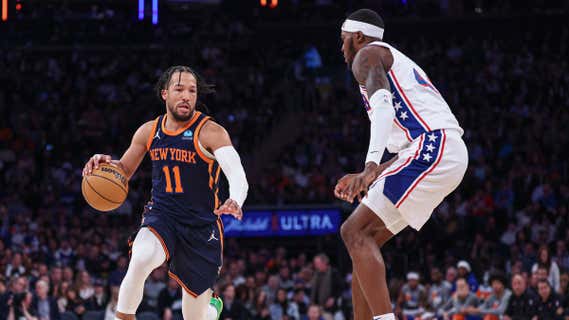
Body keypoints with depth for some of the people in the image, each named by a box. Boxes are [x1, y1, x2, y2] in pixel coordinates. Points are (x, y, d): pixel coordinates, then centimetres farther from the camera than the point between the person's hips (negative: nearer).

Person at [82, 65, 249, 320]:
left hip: (202, 227, -2)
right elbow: (125, 170, 18)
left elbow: (238, 176, -25)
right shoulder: (149, 131, 3)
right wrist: (106, 163, -6)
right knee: (141, 260, -36)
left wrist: (235, 202, -47)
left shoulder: (210, 132, -12)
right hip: (161, 216, 2)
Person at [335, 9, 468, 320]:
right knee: (365, 238, 14)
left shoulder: (367, 54, 4)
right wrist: (365, 178, 34)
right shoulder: (398, 63, 34)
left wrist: (371, 164, -31)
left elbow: (382, 103, -18)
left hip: (430, 150, -10)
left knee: (355, 232, -14)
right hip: (447, 154, 10)